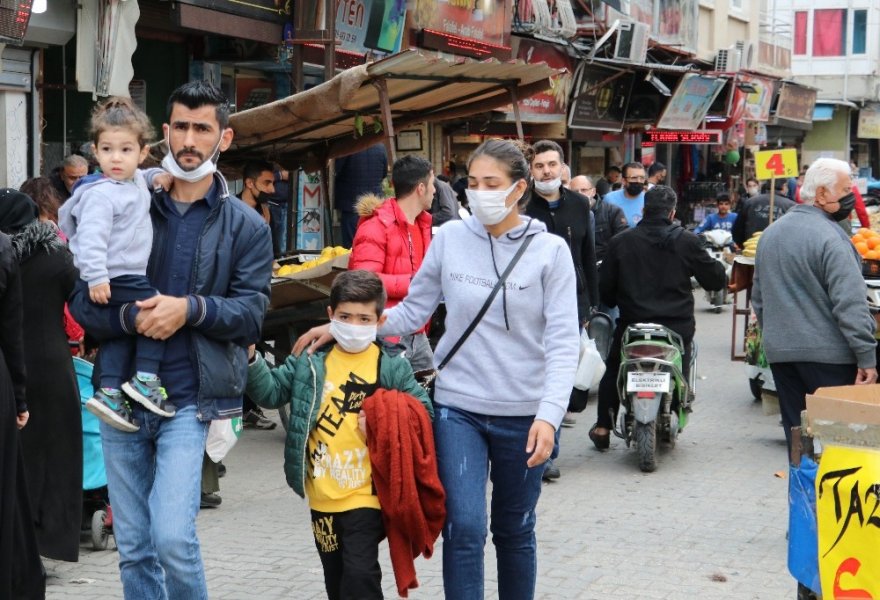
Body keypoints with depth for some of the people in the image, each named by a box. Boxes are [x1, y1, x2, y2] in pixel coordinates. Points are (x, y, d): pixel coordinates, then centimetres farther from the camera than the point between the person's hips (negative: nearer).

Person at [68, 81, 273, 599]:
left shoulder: (246, 226, 4)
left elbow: (251, 314, -3)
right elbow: (82, 301, 2)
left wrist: (191, 308, -20)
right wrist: (129, 317, -18)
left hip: (188, 400, -3)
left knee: (174, 539, -16)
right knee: (134, 550, 9)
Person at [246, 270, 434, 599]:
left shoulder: (392, 367, -3)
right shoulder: (310, 361, 3)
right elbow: (271, 392, 4)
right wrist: (251, 357, -10)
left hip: (366, 495, -4)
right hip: (322, 497, 4)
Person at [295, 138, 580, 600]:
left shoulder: (549, 250, -6)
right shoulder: (449, 238, -2)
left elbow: (562, 341, -11)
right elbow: (412, 312, 6)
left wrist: (549, 415, -22)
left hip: (523, 414, 0)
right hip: (458, 407, 0)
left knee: (514, 531, 13)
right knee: (464, 528, -9)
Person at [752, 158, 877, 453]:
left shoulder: (770, 233, 13)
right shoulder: (829, 237, -14)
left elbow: (758, 297, 22)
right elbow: (850, 304, -19)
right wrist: (867, 357, -17)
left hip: (779, 352, 7)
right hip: (826, 353, -7)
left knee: (796, 431, 11)